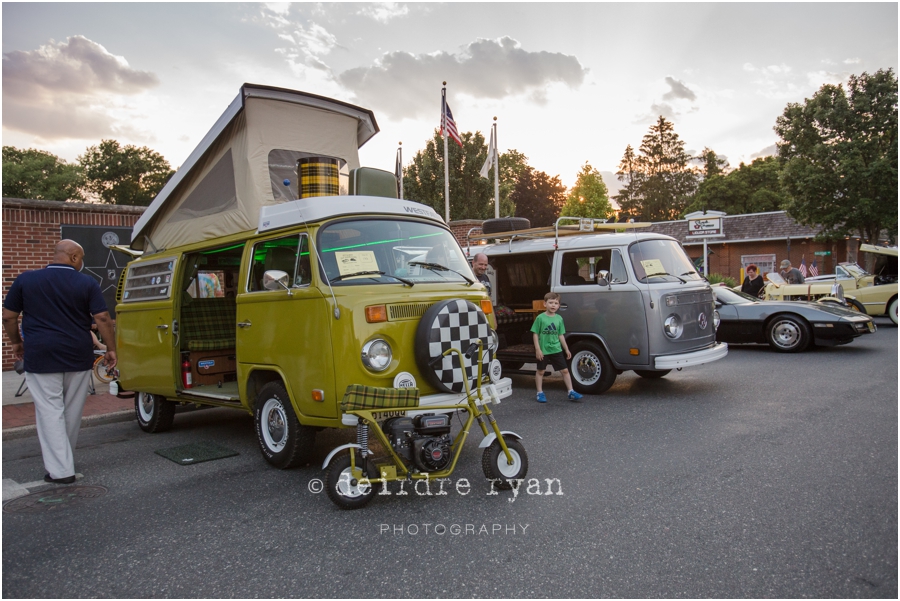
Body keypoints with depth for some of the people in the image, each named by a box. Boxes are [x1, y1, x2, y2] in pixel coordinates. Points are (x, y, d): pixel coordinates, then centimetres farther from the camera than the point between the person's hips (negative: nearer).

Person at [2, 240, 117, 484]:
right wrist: (111, 349, 1)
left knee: (50, 411, 2)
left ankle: (60, 470, -2)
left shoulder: (26, 280, 2)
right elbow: (102, 318, -7)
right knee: (72, 412, 14)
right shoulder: (87, 283, -2)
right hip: (78, 358, 1)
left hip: (41, 358, 0)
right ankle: (64, 460, 29)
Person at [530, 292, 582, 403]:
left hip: (556, 350, 4)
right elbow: (535, 334, -7)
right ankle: (540, 393, 21)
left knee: (565, 370, 3)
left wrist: (566, 349, 11)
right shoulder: (540, 318, -8)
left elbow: (560, 335, 11)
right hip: (543, 350, -3)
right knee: (540, 371, 9)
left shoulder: (559, 318, 4)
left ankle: (571, 392, 10)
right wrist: (538, 349, -13)